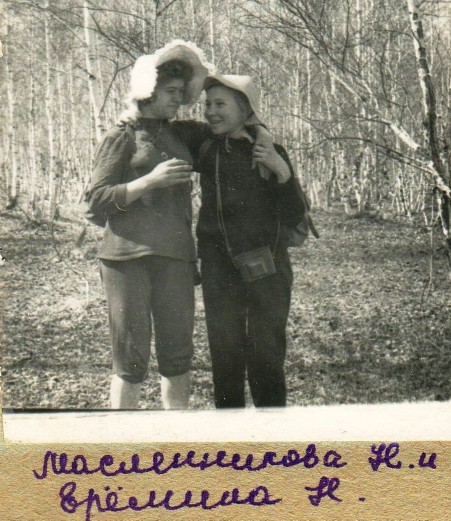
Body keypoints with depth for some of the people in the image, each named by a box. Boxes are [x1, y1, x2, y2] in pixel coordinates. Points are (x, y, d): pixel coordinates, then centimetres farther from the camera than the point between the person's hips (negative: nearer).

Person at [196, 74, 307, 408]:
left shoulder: (271, 152, 0)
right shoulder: (206, 147, 3)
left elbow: (294, 217, -2)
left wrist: (281, 171, -15)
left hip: (267, 268, -1)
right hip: (220, 268, 1)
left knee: (267, 360, 5)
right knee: (225, 359, 7)